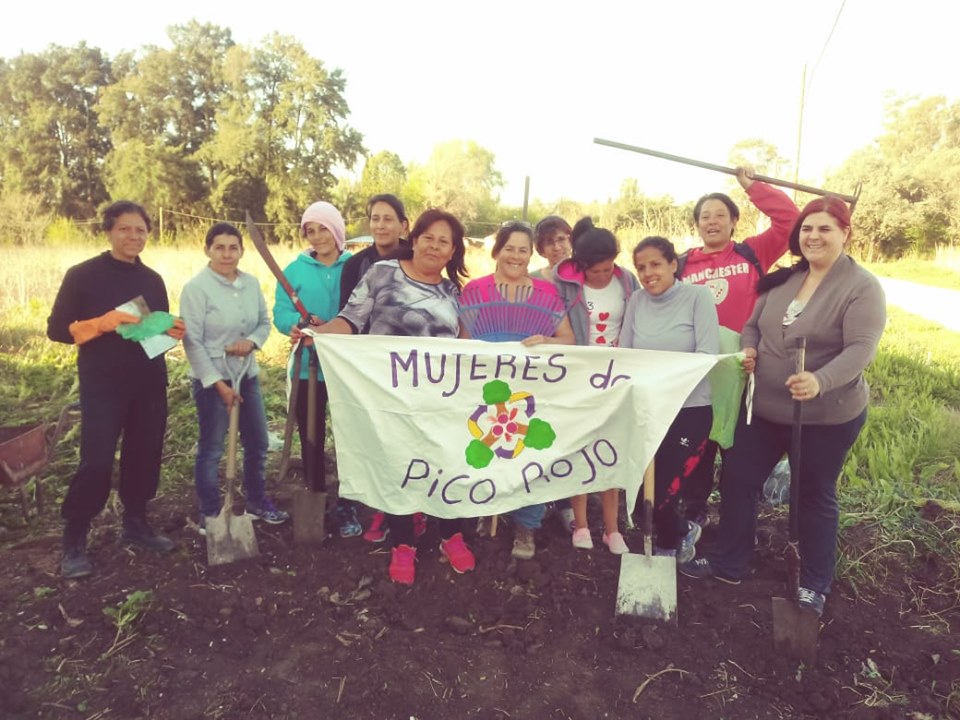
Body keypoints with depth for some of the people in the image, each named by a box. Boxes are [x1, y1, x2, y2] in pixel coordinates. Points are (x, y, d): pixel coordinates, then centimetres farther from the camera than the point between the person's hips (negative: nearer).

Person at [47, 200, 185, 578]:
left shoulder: (153, 280, 9)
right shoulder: (82, 275, -5)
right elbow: (57, 328, -7)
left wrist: (174, 332, -6)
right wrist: (104, 323, -22)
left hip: (150, 384, 5)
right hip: (102, 386, -5)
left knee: (145, 456, 10)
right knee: (96, 462, -7)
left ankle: (136, 525, 27)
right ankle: (73, 540, 11)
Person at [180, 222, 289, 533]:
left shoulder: (251, 283, 2)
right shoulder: (196, 287, -13)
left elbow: (265, 322, 9)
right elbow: (192, 341, -15)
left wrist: (251, 341, -14)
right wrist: (217, 383, -17)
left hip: (247, 375, 6)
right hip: (211, 379, -6)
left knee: (257, 443, 15)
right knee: (211, 449, 6)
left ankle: (257, 501, 35)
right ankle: (209, 515, 23)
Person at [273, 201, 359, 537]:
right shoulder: (295, 269, 3)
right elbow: (281, 313, -4)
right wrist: (299, 323, -25)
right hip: (308, 367, 2)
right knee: (311, 439, 13)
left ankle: (346, 506, 23)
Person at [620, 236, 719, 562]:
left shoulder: (698, 296, -8)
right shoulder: (636, 300, 4)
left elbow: (708, 353, -17)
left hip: (690, 409, -4)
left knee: (662, 491, -3)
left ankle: (673, 537, 33)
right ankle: (680, 531, 40)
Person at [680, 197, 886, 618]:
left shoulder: (862, 287, -13)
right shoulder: (783, 279, 5)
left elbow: (861, 348, -23)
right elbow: (753, 324, 13)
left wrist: (820, 381, -41)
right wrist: (748, 348, -10)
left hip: (827, 416, -5)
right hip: (764, 408, 6)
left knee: (815, 496, 11)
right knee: (737, 480, 10)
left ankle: (815, 585, 31)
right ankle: (727, 563, 29)